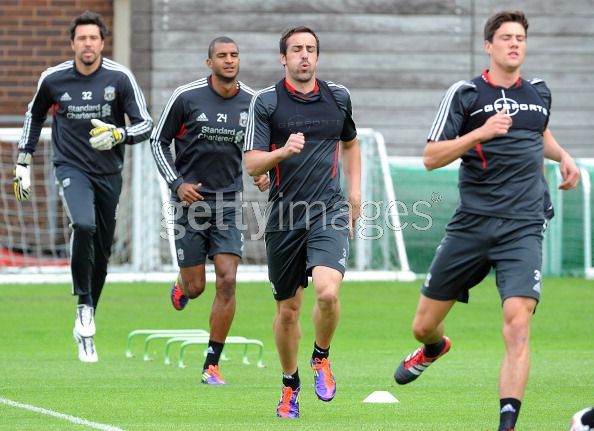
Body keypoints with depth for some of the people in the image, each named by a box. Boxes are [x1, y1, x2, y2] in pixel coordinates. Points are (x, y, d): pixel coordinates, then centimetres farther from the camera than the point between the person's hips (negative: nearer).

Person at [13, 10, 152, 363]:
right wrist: (24, 161, 15)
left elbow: (145, 125, -5)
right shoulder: (54, 79, -3)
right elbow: (35, 115, 16)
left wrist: (118, 135, -25)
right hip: (71, 167, -2)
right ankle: (84, 307, -16)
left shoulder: (120, 78, -6)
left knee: (101, 254, 7)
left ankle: (86, 326, 24)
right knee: (83, 225, -30)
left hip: (108, 173, 2)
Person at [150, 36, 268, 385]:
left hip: (228, 203, 2)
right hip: (191, 199, -2)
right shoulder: (186, 97, -7)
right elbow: (159, 141, 2)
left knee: (227, 282, -10)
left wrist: (263, 173, -3)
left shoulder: (253, 102, 1)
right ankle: (181, 288, 41)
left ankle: (212, 365, 0)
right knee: (196, 287, 0)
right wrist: (176, 183, -9)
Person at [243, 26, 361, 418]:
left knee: (328, 291, -23)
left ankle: (321, 357, 5)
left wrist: (355, 192, 17)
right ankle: (290, 385, 30)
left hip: (329, 213, 0)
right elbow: (252, 164, -6)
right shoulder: (266, 102, -2)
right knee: (288, 309, 9)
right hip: (285, 216, 0)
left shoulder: (338, 98, 7)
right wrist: (282, 152, -24)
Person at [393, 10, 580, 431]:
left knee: (518, 321, -21)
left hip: (523, 227, 1)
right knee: (424, 325, 8)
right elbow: (431, 157, -7)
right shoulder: (465, 94, -1)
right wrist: (481, 133, -18)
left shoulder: (540, 93, 11)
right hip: (472, 223, -1)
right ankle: (434, 348, 47)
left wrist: (563, 155, 15)